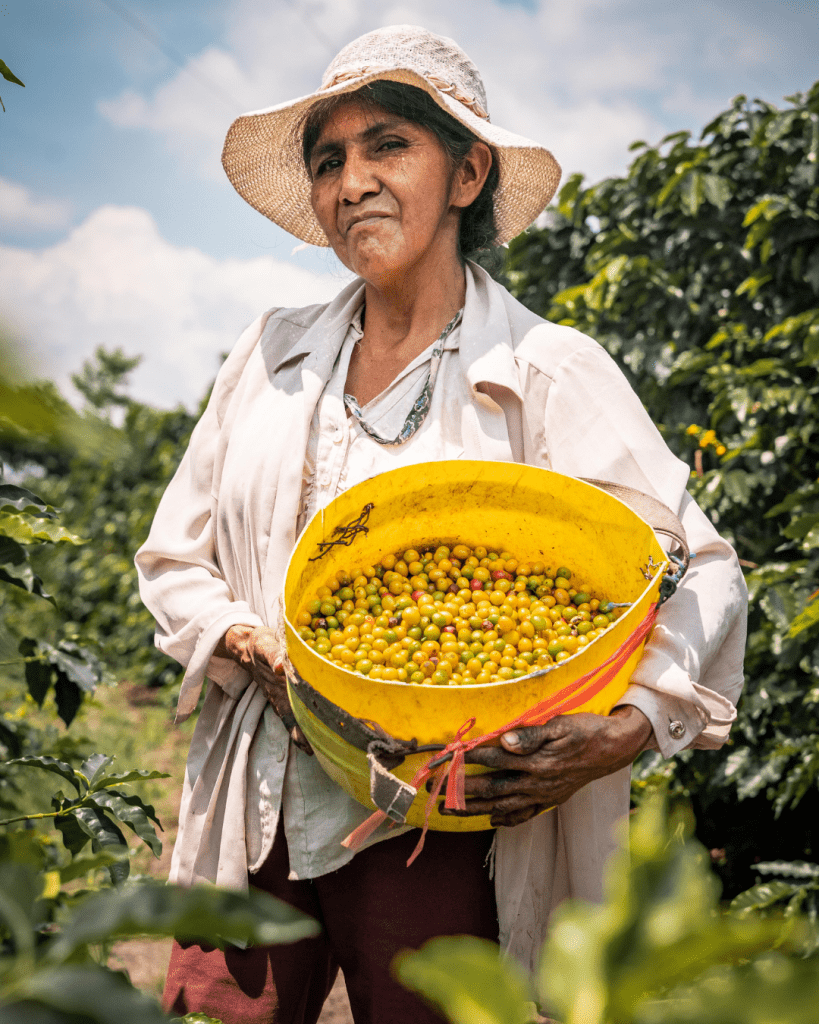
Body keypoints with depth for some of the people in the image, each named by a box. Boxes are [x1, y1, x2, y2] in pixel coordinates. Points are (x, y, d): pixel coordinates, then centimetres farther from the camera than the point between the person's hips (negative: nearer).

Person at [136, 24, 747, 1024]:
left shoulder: (551, 373, -4)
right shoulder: (272, 354, 8)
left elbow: (701, 576, -4)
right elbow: (174, 558, 14)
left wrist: (623, 731, -21)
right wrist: (251, 645, -7)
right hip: (256, 820, 3)